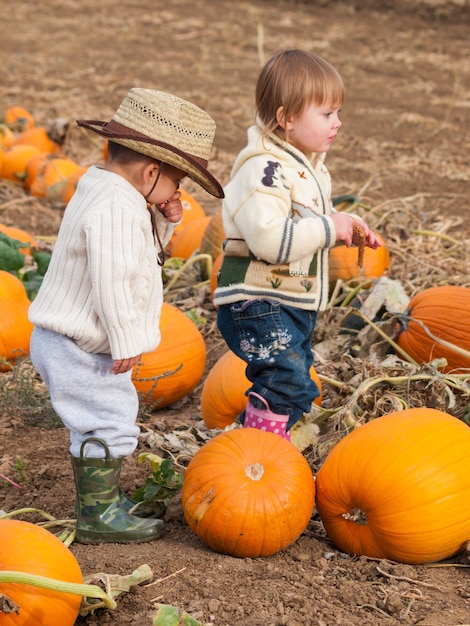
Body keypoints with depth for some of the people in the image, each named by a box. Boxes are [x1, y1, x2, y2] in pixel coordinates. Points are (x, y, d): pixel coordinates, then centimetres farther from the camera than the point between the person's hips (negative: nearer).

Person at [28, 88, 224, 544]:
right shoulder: (115, 208, -25)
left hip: (71, 343, 11)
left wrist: (164, 223, 1)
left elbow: (142, 252, 18)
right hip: (78, 350, -11)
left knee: (103, 420, 22)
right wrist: (126, 342, -21)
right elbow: (112, 281, -27)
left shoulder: (103, 189, 9)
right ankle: (98, 516, 6)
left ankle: (102, 497, 35)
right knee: (107, 425, -4)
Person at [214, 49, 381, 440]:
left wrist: (344, 225, 8)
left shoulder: (309, 164, 12)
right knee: (287, 380, -18)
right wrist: (329, 228, -24)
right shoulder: (265, 170, -21)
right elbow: (270, 238, -33)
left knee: (292, 390, 17)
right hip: (259, 303, -10)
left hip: (298, 302, 10)